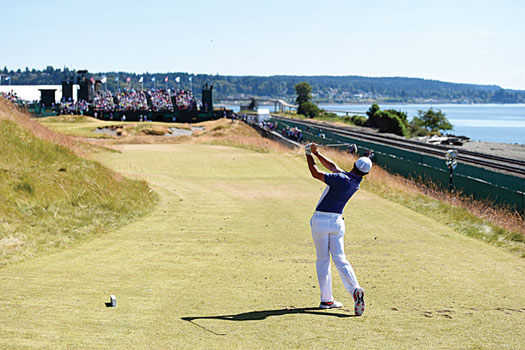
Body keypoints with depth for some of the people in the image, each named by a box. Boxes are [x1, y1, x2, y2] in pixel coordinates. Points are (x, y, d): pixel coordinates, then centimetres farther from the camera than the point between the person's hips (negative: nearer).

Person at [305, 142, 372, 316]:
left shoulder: (341, 179, -19)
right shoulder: (356, 183, 3)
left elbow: (316, 173, -14)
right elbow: (333, 166, 11)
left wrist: (309, 154, -2)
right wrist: (316, 153, 10)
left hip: (321, 221, -5)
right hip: (337, 222, 5)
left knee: (322, 260, 7)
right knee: (340, 259, 5)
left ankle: (326, 299, 8)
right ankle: (355, 289, -18)